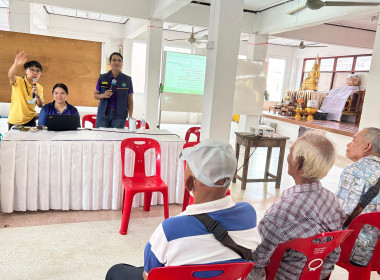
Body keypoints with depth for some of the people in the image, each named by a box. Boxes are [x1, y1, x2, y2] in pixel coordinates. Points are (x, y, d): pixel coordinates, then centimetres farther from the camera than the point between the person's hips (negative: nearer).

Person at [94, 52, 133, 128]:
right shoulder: (102, 78, 6)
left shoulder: (127, 80, 4)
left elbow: (130, 100, 5)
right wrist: (103, 95, -8)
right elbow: (95, 95, 14)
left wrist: (130, 117, -3)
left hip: (119, 115, 0)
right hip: (103, 113, 1)